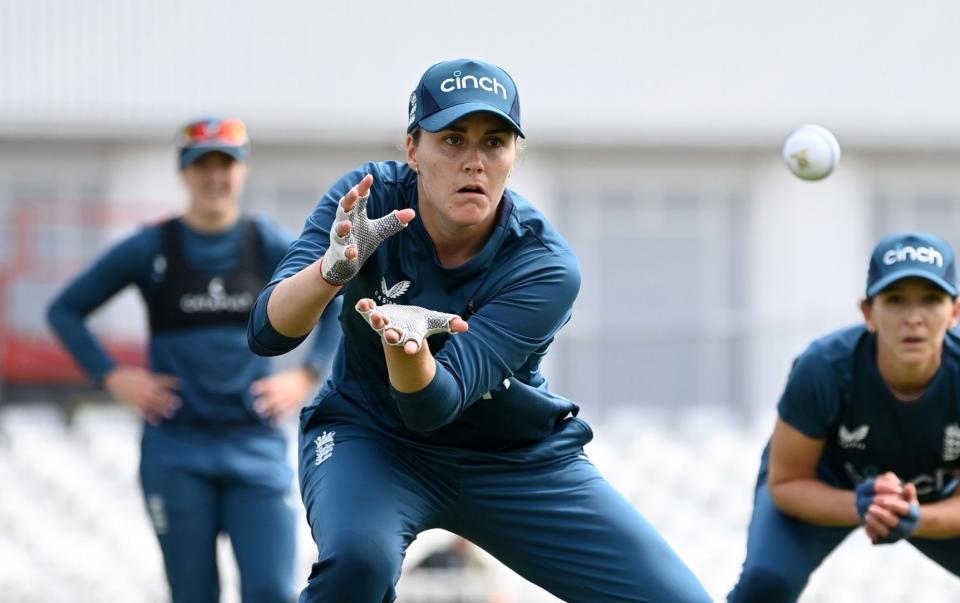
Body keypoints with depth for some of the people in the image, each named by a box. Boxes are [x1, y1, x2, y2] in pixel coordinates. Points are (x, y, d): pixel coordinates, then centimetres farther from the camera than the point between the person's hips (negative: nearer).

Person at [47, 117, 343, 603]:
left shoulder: (268, 246, 4)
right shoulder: (151, 249, -1)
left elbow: (337, 301, 16)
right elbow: (65, 310, 5)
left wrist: (306, 376, 5)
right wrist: (112, 377, -5)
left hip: (256, 448, 1)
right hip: (177, 449, -1)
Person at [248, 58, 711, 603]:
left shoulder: (545, 268, -22)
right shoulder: (368, 201, -17)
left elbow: (433, 405, -31)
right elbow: (267, 334, -25)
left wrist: (408, 345, -54)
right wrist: (333, 269, -46)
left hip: (522, 459, 1)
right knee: (358, 556, -36)